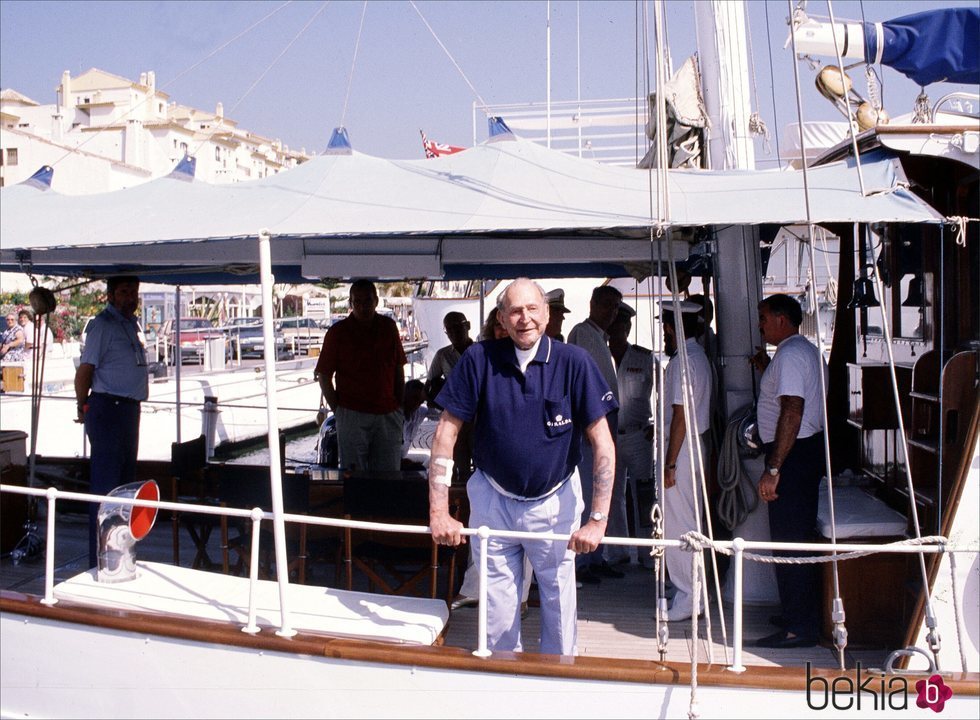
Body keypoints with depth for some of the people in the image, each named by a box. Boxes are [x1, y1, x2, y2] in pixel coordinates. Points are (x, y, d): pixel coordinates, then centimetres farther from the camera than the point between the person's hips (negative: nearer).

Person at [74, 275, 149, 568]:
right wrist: (83, 407, -4)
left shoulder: (133, 324, 15)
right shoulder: (103, 324, -11)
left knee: (125, 483, 15)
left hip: (129, 409, 9)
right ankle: (100, 562, -2)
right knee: (105, 487, -7)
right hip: (107, 409, -9)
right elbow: (85, 370, -13)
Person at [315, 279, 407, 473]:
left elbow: (399, 370, 13)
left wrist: (400, 406, 8)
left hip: (388, 415, 3)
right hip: (352, 416, -3)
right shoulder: (338, 332, -3)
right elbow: (323, 375, 0)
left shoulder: (389, 327, 6)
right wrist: (337, 409, -4)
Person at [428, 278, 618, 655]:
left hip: (554, 502, -1)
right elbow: (446, 432, -8)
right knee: (497, 610, 10)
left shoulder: (573, 362, -13)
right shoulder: (479, 359, -11)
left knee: (559, 602, 9)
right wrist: (438, 512, -13)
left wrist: (597, 520, -16)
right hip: (493, 500, 1)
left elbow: (603, 444, -12)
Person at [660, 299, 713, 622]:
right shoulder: (698, 356, 13)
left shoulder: (682, 361, -17)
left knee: (678, 523, -5)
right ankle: (691, 591, 25)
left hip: (680, 447, -10)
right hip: (694, 442, 10)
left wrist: (670, 464, -20)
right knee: (689, 521, 16)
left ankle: (688, 598, 1)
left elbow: (680, 417, -20)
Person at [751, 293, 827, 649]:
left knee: (788, 540, -6)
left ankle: (798, 628, -1)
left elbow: (791, 412, -25)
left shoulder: (789, 355, -16)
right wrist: (768, 372, 21)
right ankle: (801, 615, 27)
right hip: (810, 448, 11)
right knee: (799, 538, 17)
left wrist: (773, 469, -26)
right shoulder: (807, 350, 17)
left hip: (793, 454, -11)